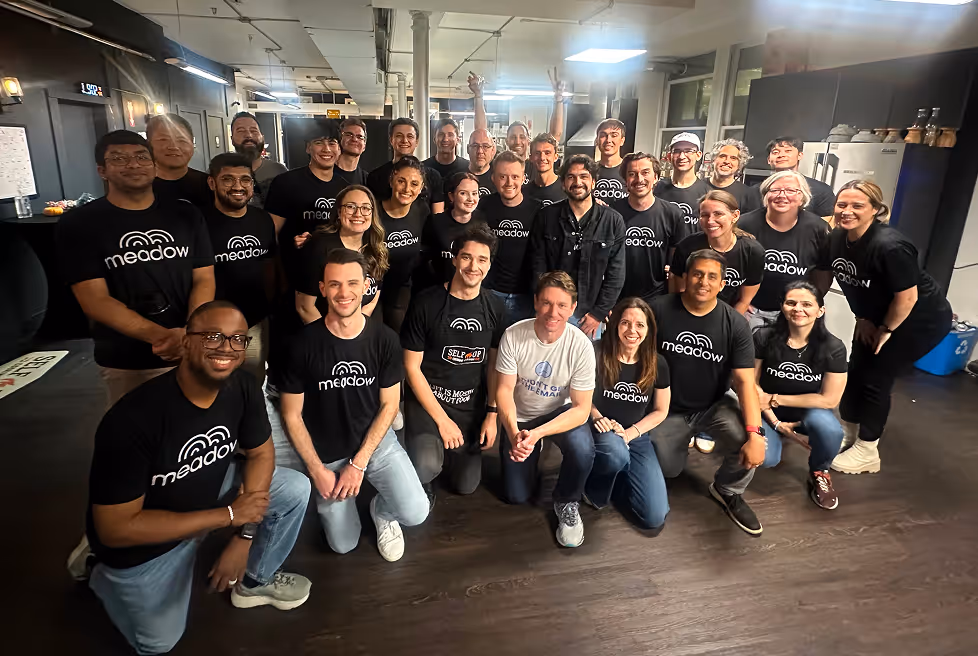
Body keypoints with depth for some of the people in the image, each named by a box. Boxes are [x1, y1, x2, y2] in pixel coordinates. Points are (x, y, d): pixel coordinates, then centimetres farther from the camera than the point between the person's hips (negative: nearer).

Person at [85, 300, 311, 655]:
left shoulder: (243, 388, -21)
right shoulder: (133, 419, -36)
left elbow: (261, 453, -6)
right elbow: (114, 528, -30)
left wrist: (243, 536, -15)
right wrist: (229, 516, -29)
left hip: (209, 490, 4)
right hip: (141, 537, -4)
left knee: (295, 489, -11)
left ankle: (256, 580, 14)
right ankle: (100, 570, 34)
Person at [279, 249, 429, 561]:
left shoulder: (384, 339, -12)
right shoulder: (304, 344, -16)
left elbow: (389, 404, -5)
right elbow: (292, 414, -6)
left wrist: (359, 463, -11)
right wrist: (317, 469, -9)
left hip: (376, 442, 1)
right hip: (326, 454, 0)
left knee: (415, 513, -18)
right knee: (343, 545, 5)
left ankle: (381, 511, 18)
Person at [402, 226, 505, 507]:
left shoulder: (494, 308, 0)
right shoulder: (426, 303, -14)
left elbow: (494, 364, 6)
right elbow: (412, 367, -11)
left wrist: (492, 414, -2)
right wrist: (442, 419, -13)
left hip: (472, 405, 4)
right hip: (427, 399, -4)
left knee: (467, 485, 9)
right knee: (426, 468, -29)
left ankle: (441, 445, 37)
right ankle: (426, 443, 8)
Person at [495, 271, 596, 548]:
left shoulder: (581, 346, -24)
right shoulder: (513, 336, -22)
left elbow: (581, 408, -21)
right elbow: (504, 390, -16)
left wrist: (537, 433, -34)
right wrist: (514, 433, -33)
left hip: (562, 412, -1)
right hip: (519, 417, 1)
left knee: (583, 450, -34)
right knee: (516, 497, 2)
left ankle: (567, 502, -1)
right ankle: (534, 450, 33)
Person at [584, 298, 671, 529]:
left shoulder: (657, 364, -4)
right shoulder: (596, 354, -15)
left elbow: (660, 411, 6)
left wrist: (630, 433, -10)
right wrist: (597, 417, -23)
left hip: (636, 438, 3)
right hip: (601, 431, -3)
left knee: (654, 518, -10)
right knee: (616, 453, -42)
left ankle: (618, 476, 21)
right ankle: (595, 488, -5)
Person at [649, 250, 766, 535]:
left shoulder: (735, 324, -14)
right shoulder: (659, 310, -16)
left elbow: (745, 381, -18)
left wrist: (755, 434, -29)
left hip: (714, 406, 0)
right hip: (668, 408, 0)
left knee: (748, 445, -26)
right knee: (668, 471, 2)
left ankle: (728, 491, 8)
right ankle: (680, 440, 38)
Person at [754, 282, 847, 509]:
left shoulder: (833, 348, -17)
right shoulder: (764, 337, -17)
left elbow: (829, 399, -14)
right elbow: (751, 383, -8)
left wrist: (775, 398, -15)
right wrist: (775, 422, -14)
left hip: (810, 410, 0)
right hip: (769, 410, 0)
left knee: (830, 430, -34)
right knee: (765, 458, -25)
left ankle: (819, 472, 2)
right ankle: (775, 434, 16)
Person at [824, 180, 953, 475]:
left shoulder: (889, 246, -34)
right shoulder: (837, 238, -12)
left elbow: (907, 298, -26)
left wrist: (885, 330, -13)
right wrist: (863, 319, 5)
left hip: (922, 320, -7)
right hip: (876, 315, 7)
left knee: (876, 377, -4)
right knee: (856, 370, 9)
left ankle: (867, 452, 13)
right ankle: (847, 434, 29)